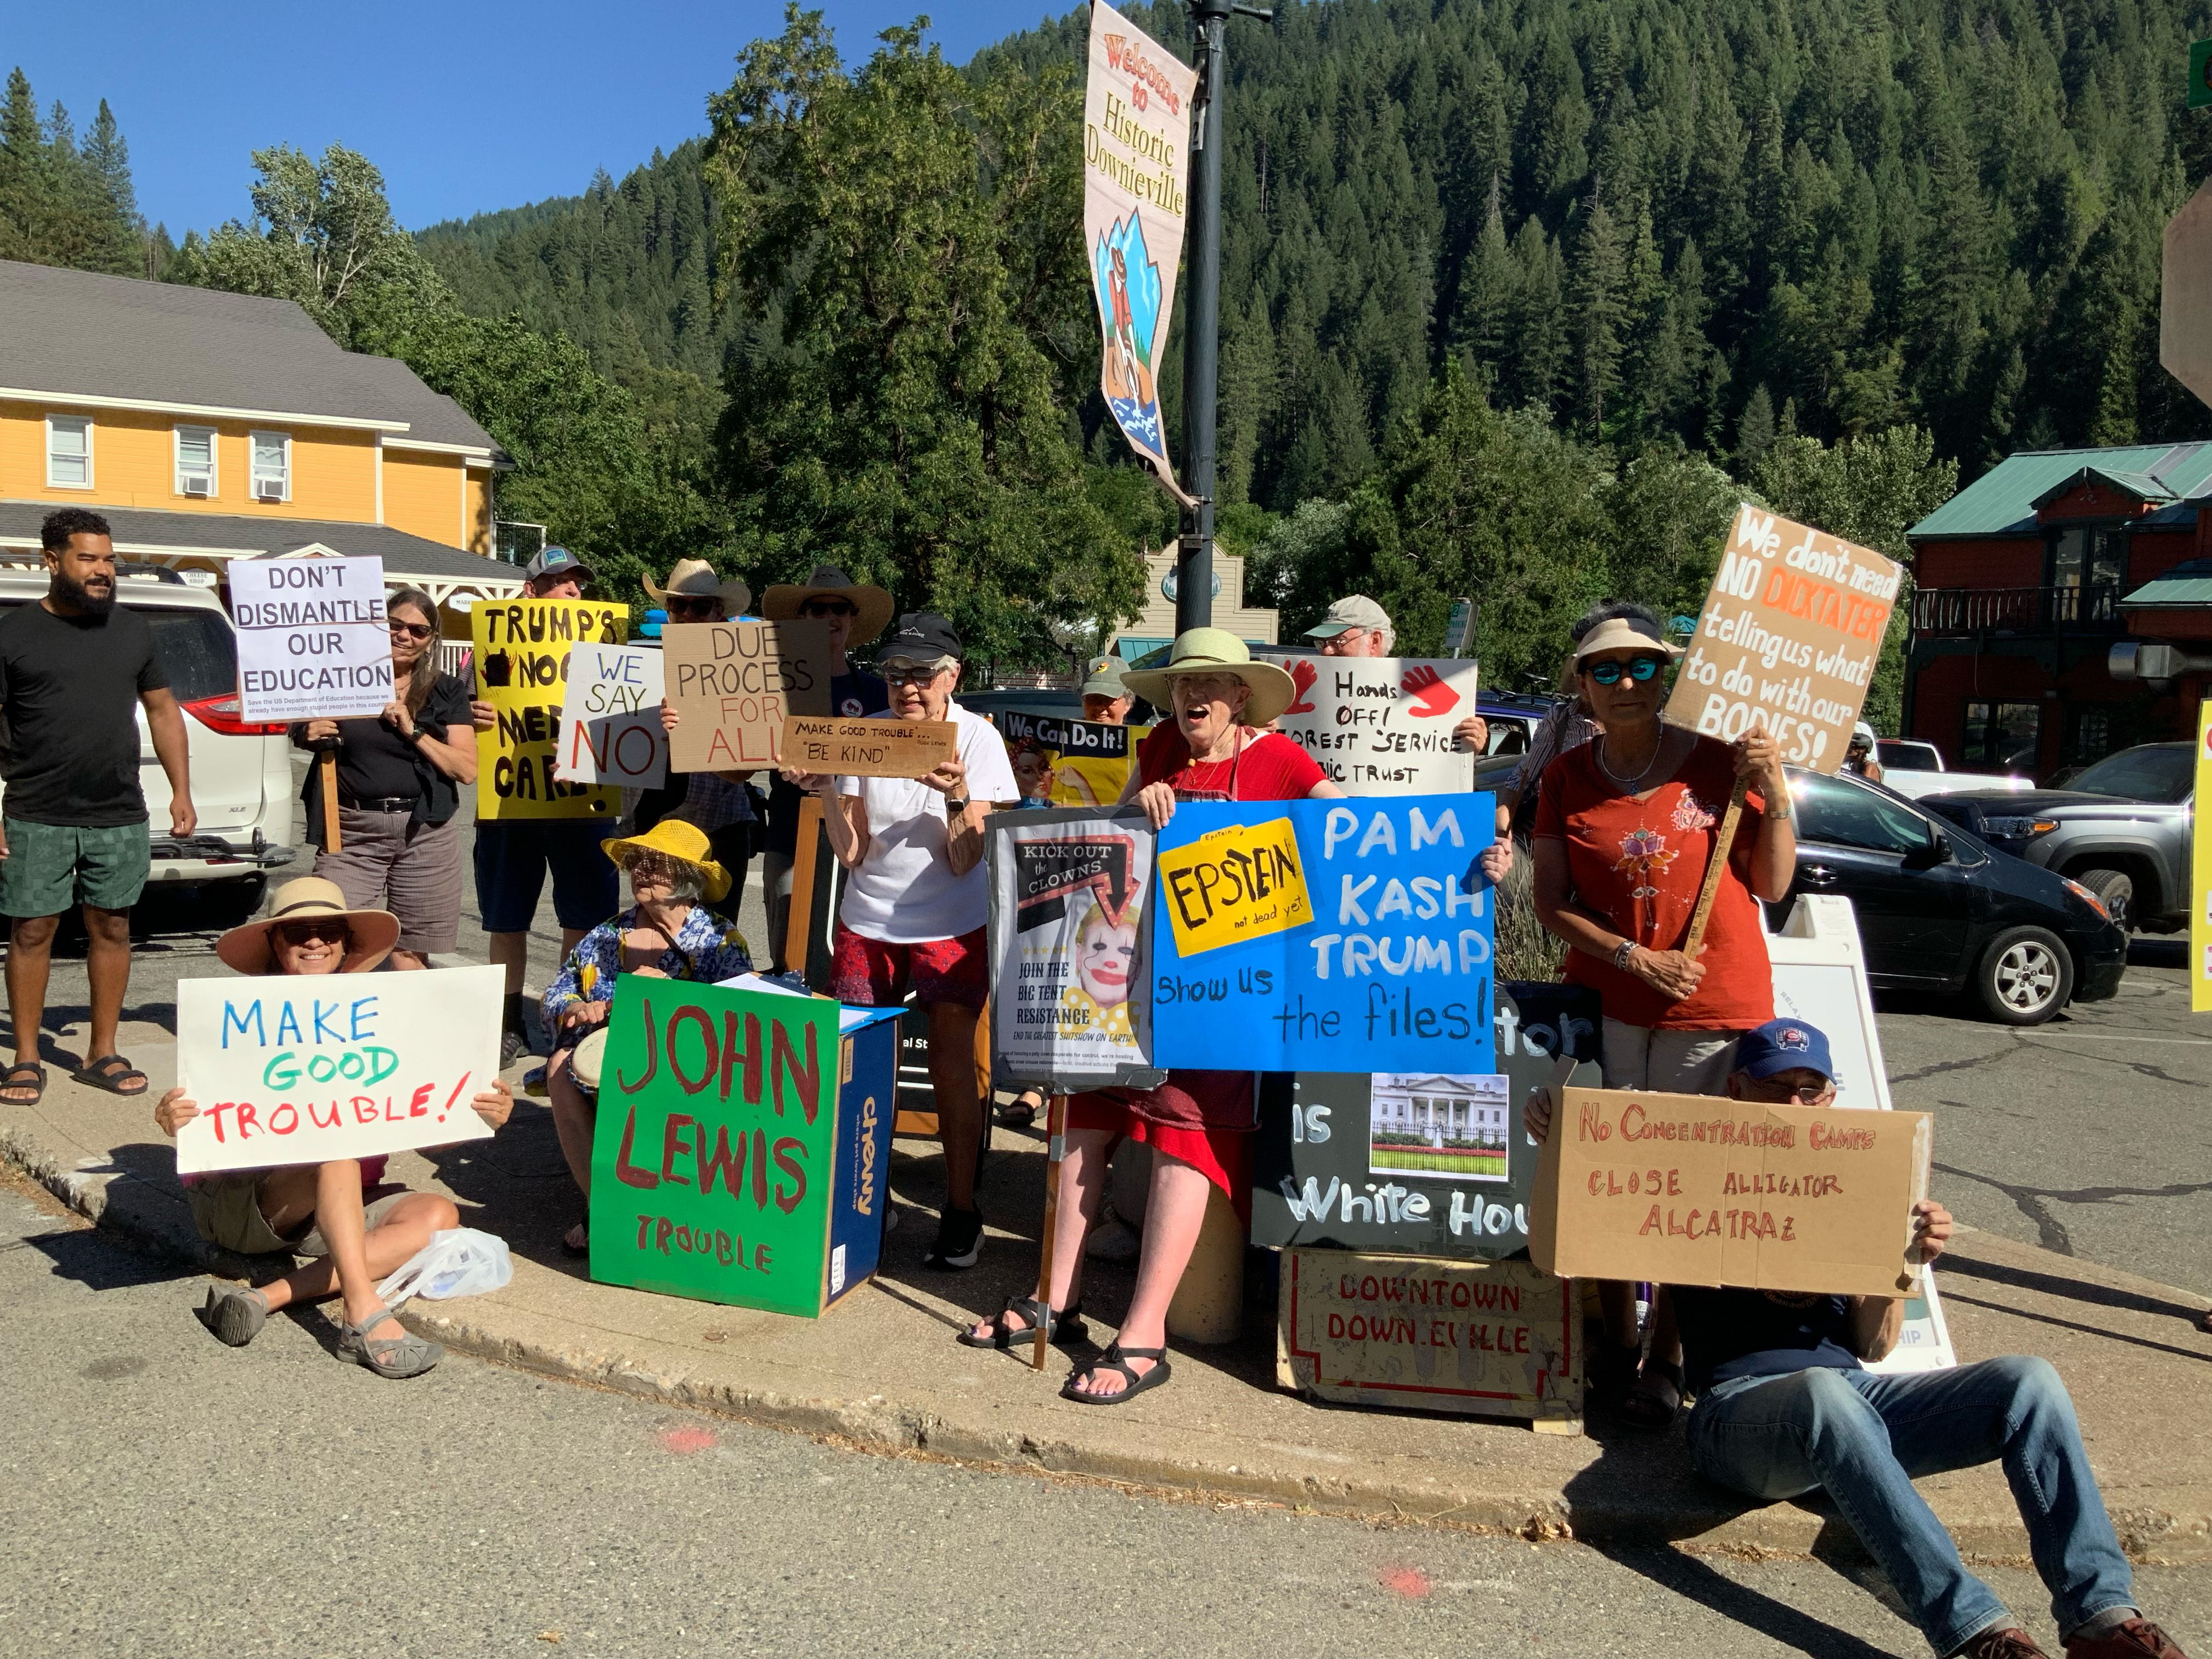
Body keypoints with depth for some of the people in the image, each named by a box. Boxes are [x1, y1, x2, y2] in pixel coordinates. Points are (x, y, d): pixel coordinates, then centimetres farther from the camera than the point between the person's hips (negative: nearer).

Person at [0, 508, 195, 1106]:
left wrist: (182, 790, 6)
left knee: (112, 930, 7)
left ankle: (102, 1053, 18)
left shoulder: (134, 631, 10)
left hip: (120, 817, 3)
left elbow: (163, 711, 15)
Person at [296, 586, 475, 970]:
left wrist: (413, 731, -9)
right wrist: (308, 734, -3)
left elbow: (467, 770, 1)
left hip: (424, 830, 0)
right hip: (351, 829, 0)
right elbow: (301, 728, 20)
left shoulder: (447, 692, 8)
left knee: (410, 954, 3)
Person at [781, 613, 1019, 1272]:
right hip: (867, 921, 3)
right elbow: (851, 852, -3)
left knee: (952, 1060, -5)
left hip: (950, 925, -2)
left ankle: (961, 1209, 7)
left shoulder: (978, 738, -8)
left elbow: (966, 860, -12)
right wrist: (826, 792, -18)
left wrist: (957, 794, -29)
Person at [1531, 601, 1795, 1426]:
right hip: (1607, 1001, 2)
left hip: (1715, 1006, -1)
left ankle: (1665, 1361, 13)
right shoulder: (1566, 777, 4)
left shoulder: (1719, 761, -1)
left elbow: (1773, 885, 1)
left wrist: (1774, 793, -12)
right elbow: (1551, 903, 0)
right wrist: (1636, 957, -12)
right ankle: (1615, 1346, 20)